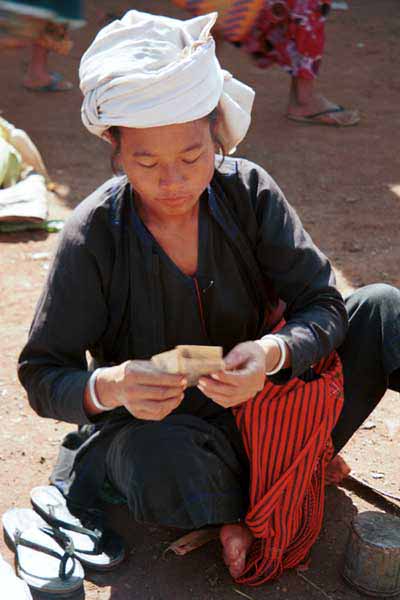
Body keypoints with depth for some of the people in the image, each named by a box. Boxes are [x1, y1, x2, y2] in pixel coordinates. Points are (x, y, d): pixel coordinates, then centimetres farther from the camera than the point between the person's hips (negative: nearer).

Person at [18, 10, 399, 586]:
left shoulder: (247, 189, -13)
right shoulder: (93, 236, -19)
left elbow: (323, 305, -13)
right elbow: (41, 374, -14)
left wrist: (272, 354, -35)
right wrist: (107, 387, -36)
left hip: (264, 405, 4)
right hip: (158, 425, -3)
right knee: (162, 469, -38)